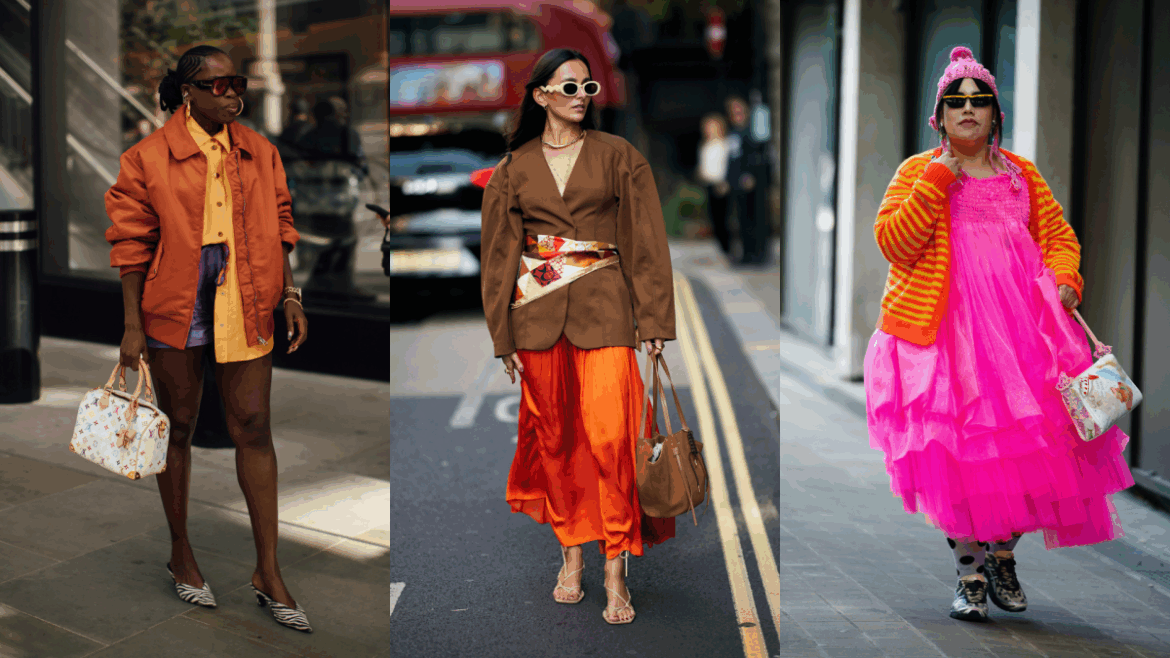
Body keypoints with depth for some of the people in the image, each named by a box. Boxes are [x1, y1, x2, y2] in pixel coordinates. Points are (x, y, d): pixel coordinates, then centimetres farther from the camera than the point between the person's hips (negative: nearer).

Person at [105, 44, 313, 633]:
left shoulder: (259, 153, 6)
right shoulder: (148, 158, -5)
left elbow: (278, 227, 12)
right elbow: (132, 244, -4)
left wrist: (289, 296, 5)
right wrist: (132, 325, -6)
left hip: (245, 310, 2)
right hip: (173, 311, -2)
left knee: (254, 428, 0)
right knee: (179, 427, 11)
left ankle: (268, 571, 6)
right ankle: (181, 553, 28)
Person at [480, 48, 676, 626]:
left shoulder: (617, 156, 5)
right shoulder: (514, 168, 9)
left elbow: (646, 242, 4)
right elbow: (500, 254, 12)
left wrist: (653, 321, -2)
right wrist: (502, 335, 7)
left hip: (603, 308, -2)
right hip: (538, 312, 2)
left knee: (609, 435, -12)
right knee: (553, 434, 8)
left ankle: (615, 572, -6)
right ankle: (571, 552, 22)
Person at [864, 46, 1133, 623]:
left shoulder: (1021, 175, 18)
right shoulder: (918, 173, 7)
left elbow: (1059, 236, 21)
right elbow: (893, 243, -7)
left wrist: (1062, 281, 1)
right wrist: (939, 179, -10)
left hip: (1021, 326, 3)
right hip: (948, 329, -3)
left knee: (1025, 442, -1)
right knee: (959, 449, -9)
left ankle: (1004, 558, 20)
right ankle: (970, 572, 4)